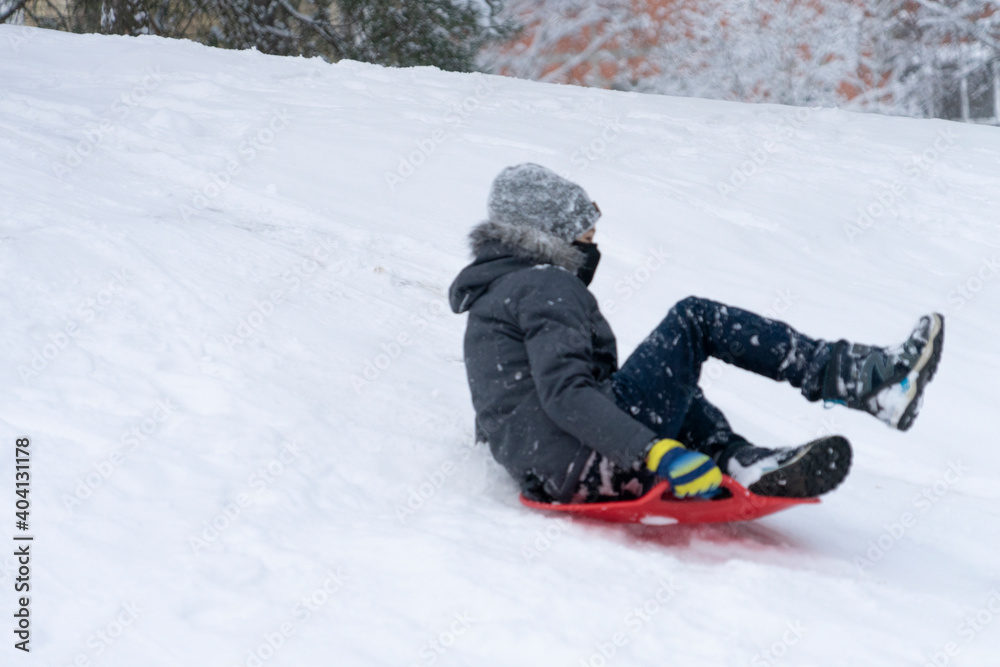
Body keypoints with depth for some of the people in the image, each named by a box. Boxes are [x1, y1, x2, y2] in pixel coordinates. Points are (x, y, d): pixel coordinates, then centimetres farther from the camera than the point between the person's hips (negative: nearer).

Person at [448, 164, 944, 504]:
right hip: (584, 462, -10)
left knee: (676, 380, 29)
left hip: (549, 472, 10)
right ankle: (871, 381, -7)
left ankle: (742, 463, -1)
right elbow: (564, 393, -23)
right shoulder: (546, 285, -8)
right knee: (692, 320, -4)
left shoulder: (496, 288, 23)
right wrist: (655, 451, -30)